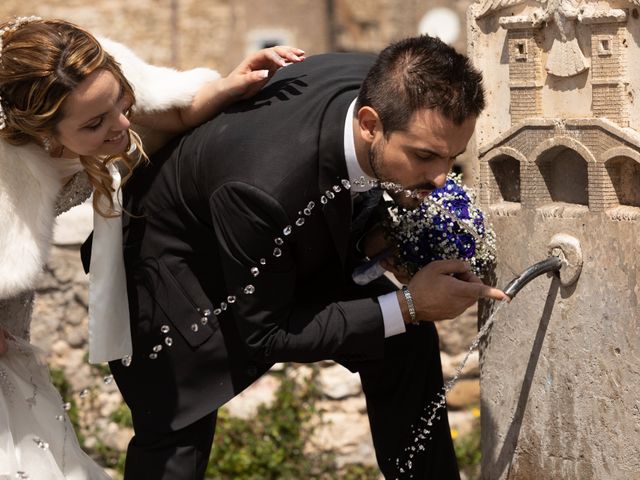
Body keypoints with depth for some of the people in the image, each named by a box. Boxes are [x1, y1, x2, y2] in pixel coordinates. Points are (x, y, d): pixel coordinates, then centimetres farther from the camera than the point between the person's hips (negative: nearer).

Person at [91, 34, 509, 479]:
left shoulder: (386, 89, -26)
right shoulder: (263, 188, -46)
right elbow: (264, 334, -30)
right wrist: (406, 306, -32)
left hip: (291, 243, 7)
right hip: (176, 257, -7)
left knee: (407, 345, -1)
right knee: (177, 432, -6)